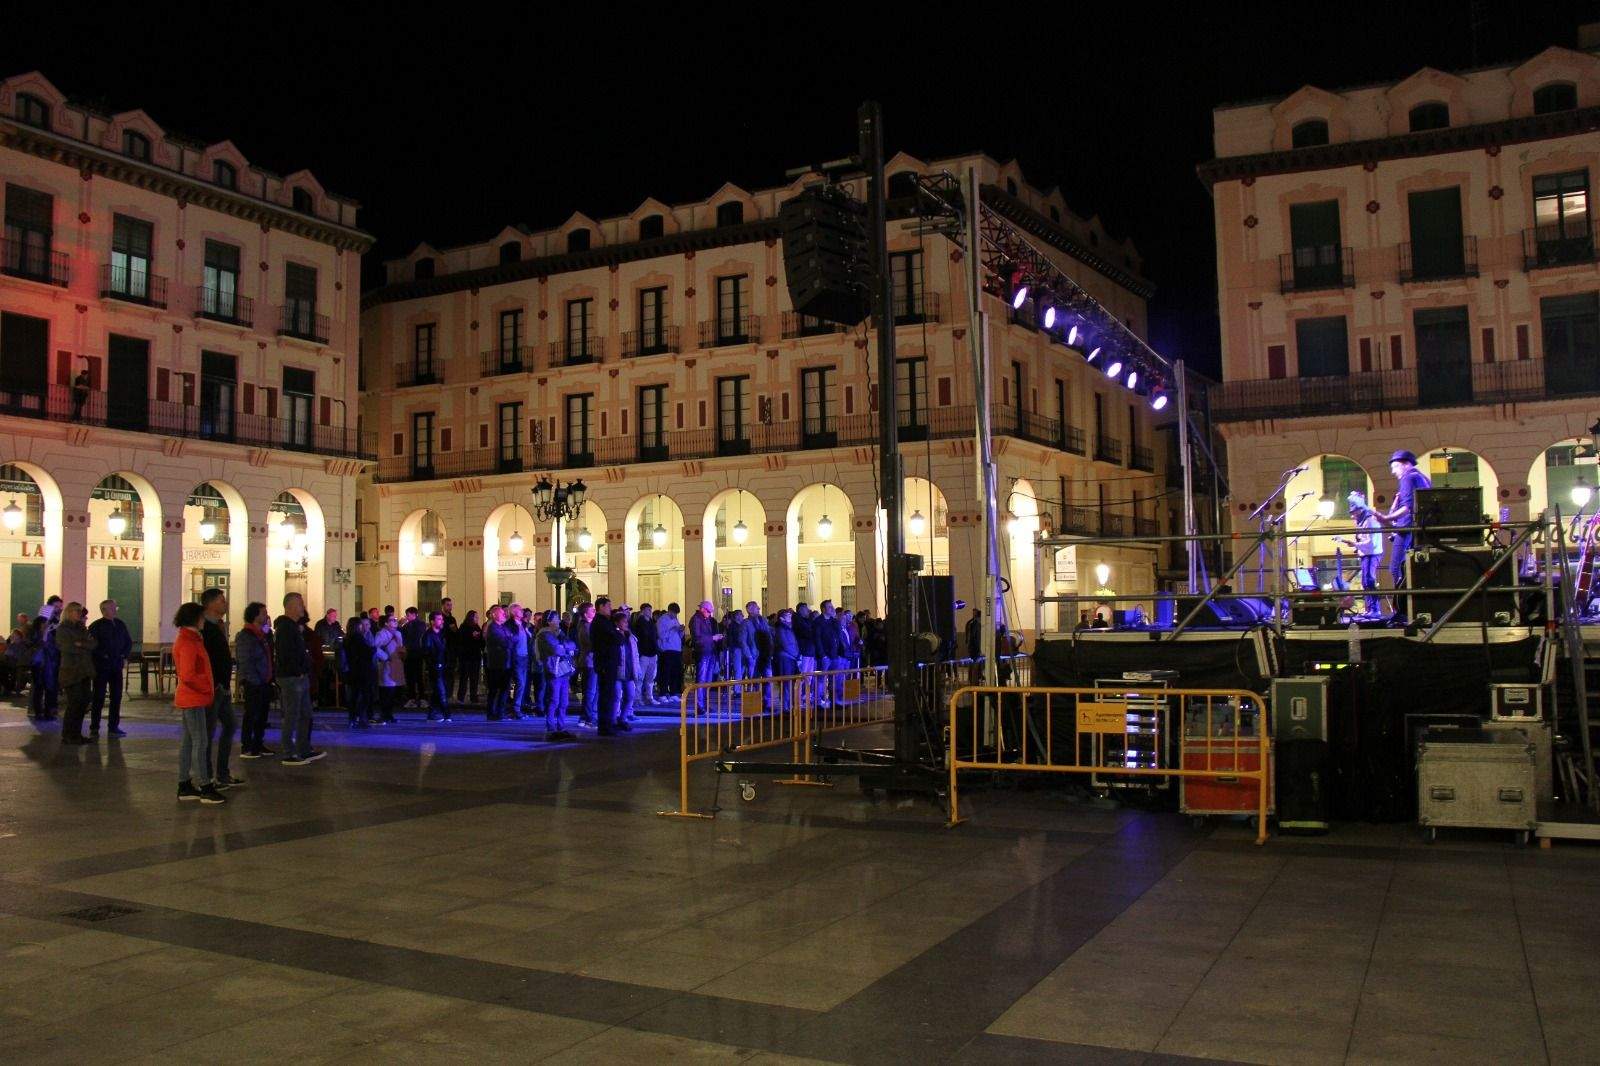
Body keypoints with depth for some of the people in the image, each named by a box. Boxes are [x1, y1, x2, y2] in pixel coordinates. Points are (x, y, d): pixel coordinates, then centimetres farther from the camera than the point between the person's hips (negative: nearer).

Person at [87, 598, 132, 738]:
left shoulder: (120, 624, 10)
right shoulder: (96, 626, -7)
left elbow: (128, 641, 17)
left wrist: (125, 657, 6)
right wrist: (103, 656, -16)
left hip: (117, 666, 5)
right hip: (101, 667, -5)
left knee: (116, 697, 6)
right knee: (99, 697, -1)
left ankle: (113, 727, 13)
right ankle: (94, 728, 6)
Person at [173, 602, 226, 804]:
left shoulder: (189, 639, 14)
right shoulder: (188, 643, -17)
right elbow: (188, 676, -24)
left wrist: (209, 689, 13)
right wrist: (208, 689, -12)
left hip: (190, 698, 10)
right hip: (194, 700, -10)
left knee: (188, 742, 12)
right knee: (200, 742, -7)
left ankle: (184, 786, 18)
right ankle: (205, 788, -5)